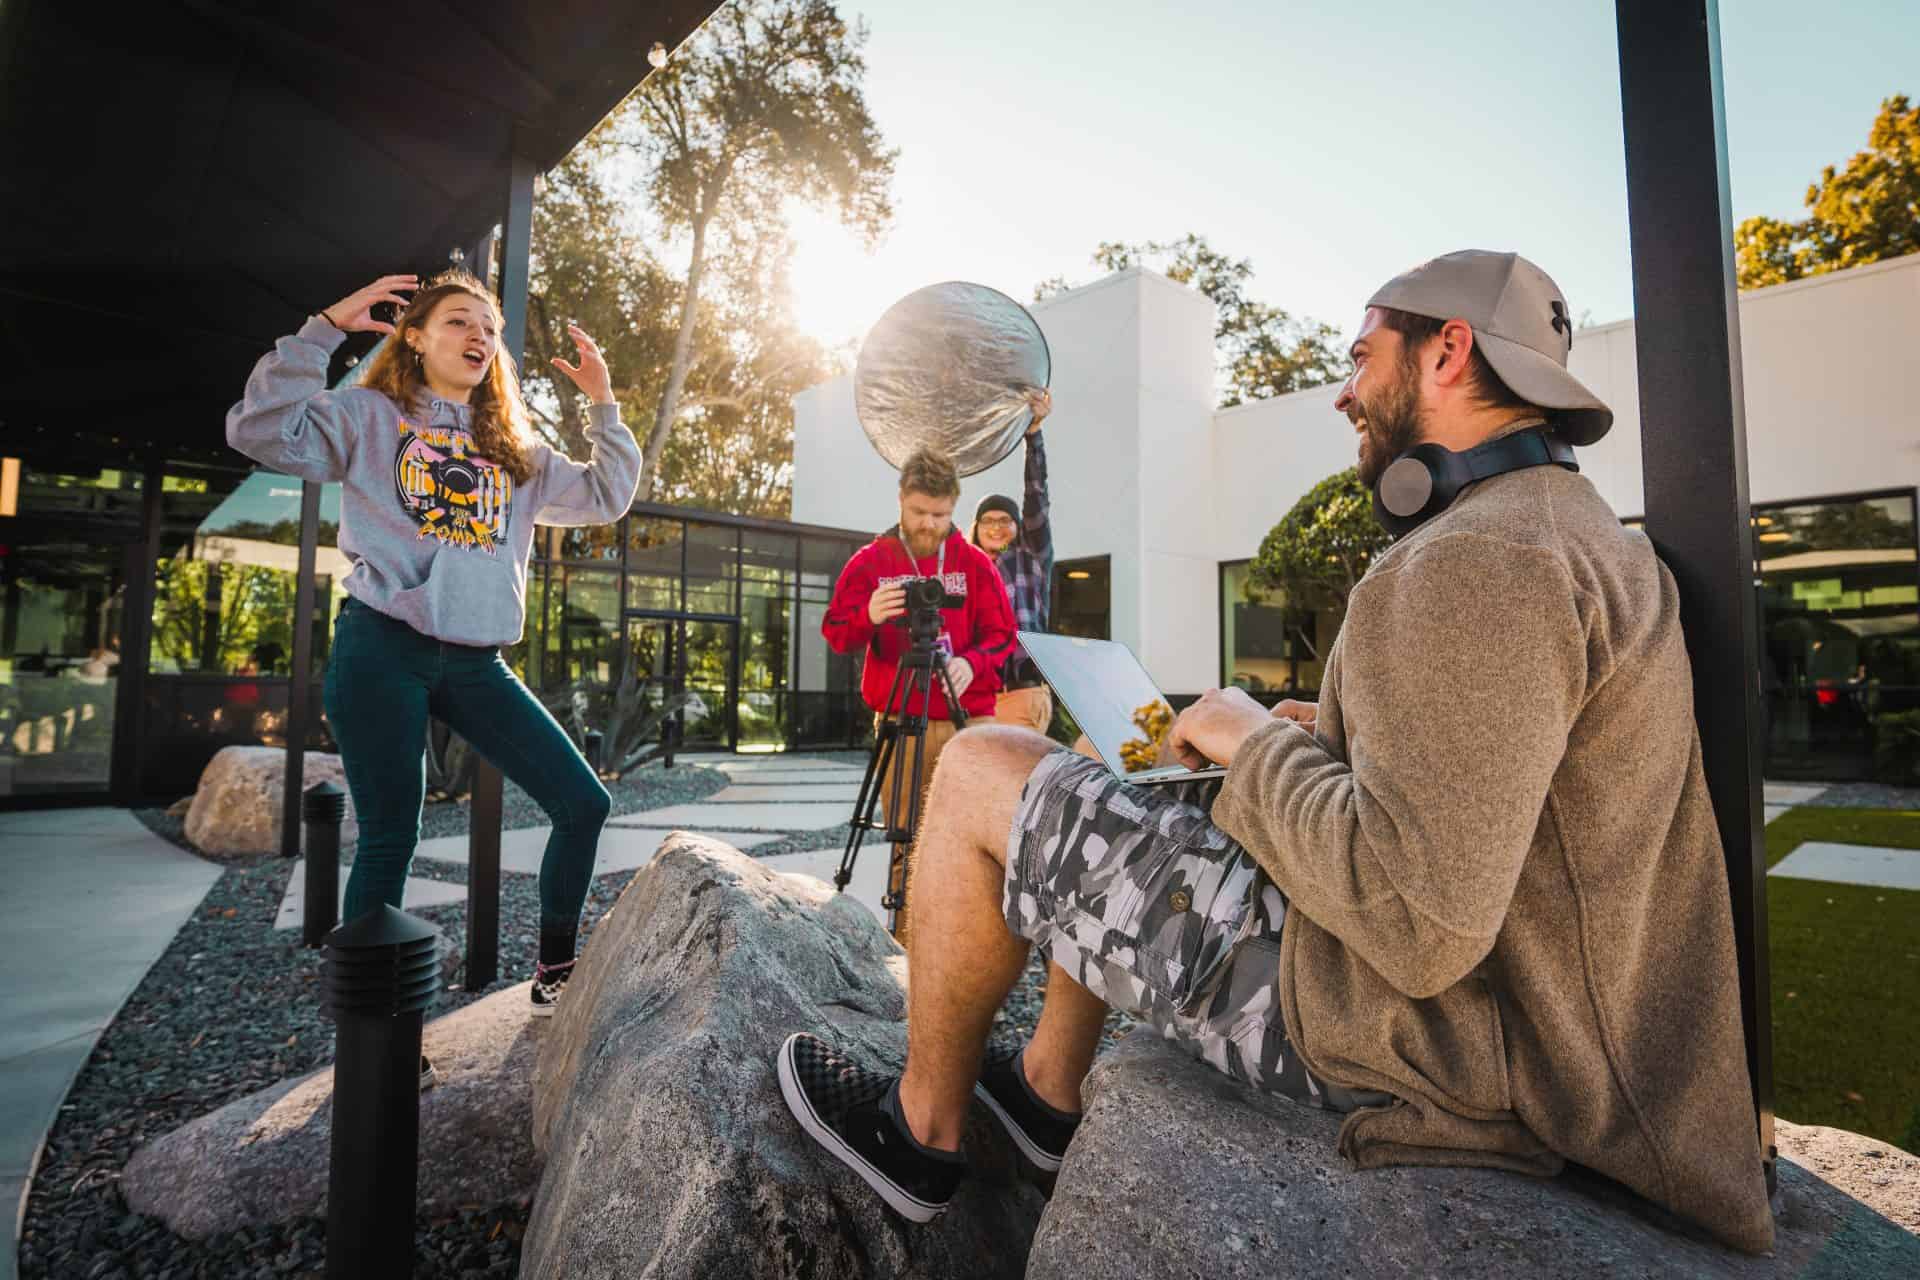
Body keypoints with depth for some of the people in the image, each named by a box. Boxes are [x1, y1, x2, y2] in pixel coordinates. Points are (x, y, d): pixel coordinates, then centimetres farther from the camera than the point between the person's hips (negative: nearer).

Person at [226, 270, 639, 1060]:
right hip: (382, 653, -4)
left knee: (583, 803, -2)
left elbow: (606, 497, 15)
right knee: (390, 839, 0)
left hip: (477, 664, 5)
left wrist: (602, 404, 11)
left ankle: (553, 975, 15)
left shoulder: (515, 452, 19)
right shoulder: (370, 418, 7)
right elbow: (263, 433, -9)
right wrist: (325, 331, -9)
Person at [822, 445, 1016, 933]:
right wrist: (868, 617, -22)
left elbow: (1002, 634, 5)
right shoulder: (870, 561, 5)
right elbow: (835, 632, 0)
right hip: (899, 722, 0)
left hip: (968, 720, 1)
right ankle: (906, 936, 13)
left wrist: (972, 662, -16)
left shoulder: (975, 563, 7)